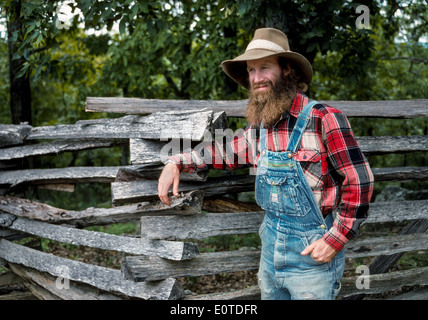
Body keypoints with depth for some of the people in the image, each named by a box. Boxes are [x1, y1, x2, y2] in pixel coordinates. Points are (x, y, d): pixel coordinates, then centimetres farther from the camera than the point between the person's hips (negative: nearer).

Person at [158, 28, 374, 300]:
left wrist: (336, 239, -16)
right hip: (271, 250, 7)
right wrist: (176, 163, 9)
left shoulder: (323, 119, -16)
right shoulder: (260, 127, 4)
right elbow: (229, 152, 20)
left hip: (313, 256, -6)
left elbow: (359, 180, -15)